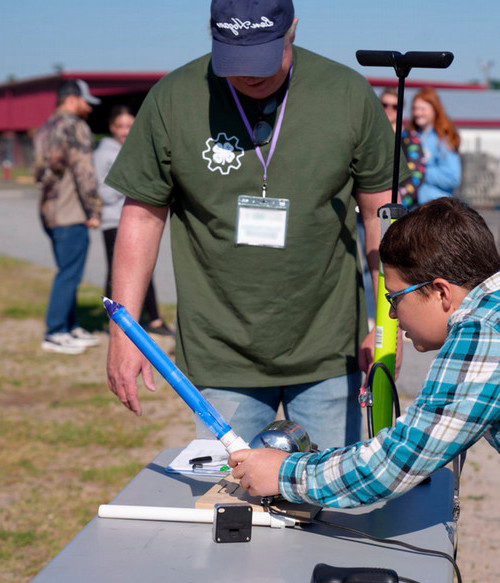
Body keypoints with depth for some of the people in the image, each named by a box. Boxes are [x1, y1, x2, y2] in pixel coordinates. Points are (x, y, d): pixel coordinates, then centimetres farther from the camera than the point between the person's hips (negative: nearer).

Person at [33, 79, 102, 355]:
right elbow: (83, 172, -16)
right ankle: (55, 334, -4)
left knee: (68, 272, 16)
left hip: (49, 212, 10)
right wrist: (93, 211, -11)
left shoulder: (45, 129, 18)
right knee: (69, 273, -6)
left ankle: (70, 328, 20)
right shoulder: (75, 127, -11)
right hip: (71, 214, -10)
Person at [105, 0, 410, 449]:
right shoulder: (172, 100, -5)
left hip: (329, 357, 1)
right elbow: (143, 215, 2)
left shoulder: (350, 96, -4)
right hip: (221, 359, 0)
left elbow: (380, 211, 4)